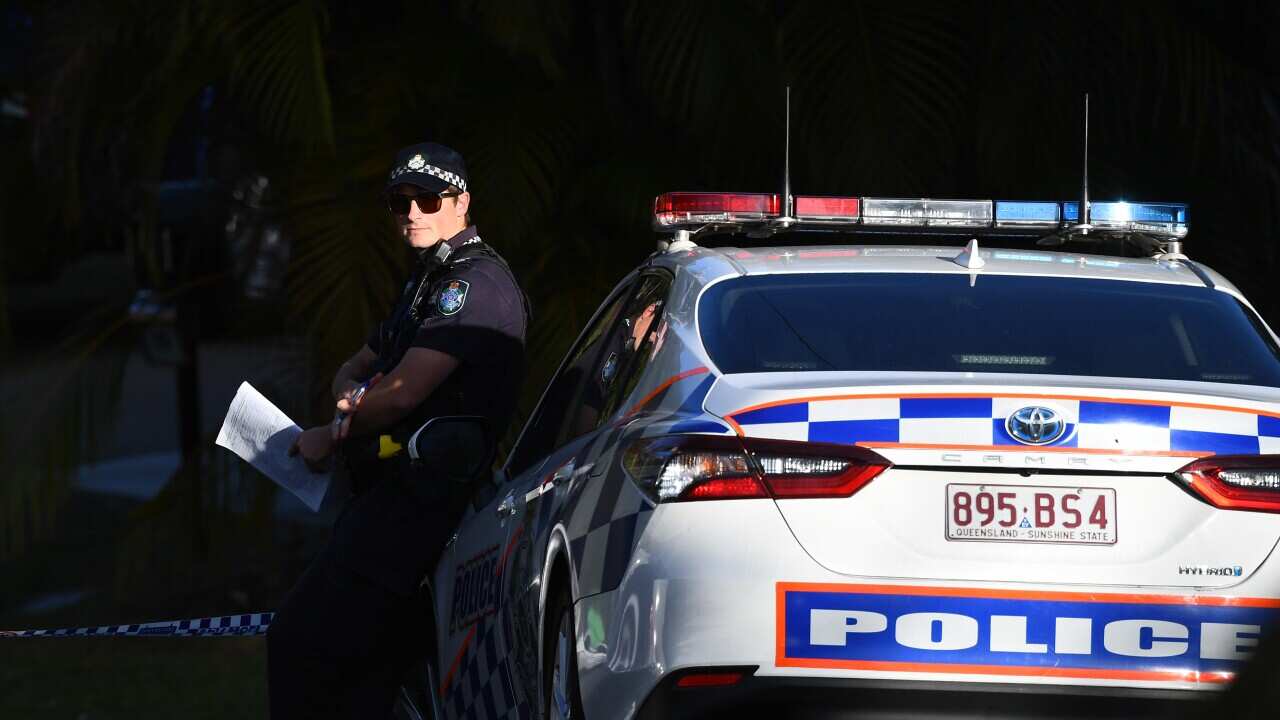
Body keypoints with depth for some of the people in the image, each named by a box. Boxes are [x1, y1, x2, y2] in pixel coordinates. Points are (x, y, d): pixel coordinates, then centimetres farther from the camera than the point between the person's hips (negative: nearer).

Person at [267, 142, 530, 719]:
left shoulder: (476, 282, -9)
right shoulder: (427, 282, 25)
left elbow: (403, 392, -16)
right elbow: (356, 368, 29)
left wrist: (328, 438, -1)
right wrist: (351, 394, 3)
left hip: (422, 494, -10)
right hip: (388, 494, 10)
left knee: (299, 645, -18)